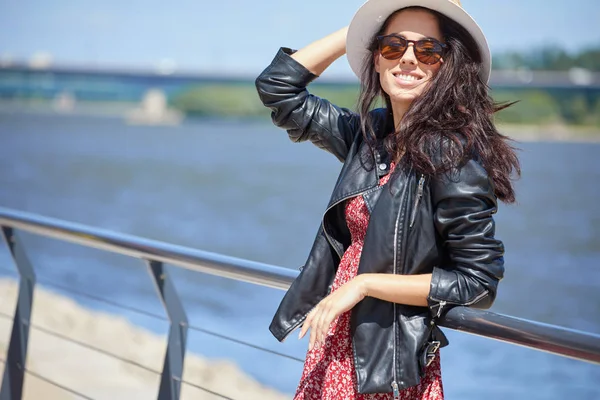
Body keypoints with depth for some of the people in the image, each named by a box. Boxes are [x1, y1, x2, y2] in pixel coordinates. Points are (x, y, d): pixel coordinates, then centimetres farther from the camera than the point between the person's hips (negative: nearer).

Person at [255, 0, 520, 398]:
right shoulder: (370, 134, 2)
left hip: (389, 364, -6)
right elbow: (277, 86, 10)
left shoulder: (452, 152, -17)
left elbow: (479, 282, -17)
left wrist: (364, 284, -16)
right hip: (336, 347, 6)